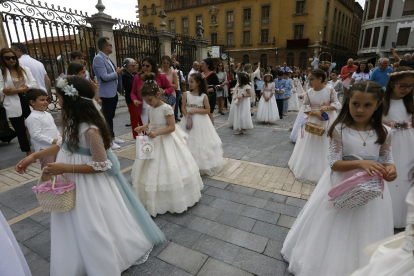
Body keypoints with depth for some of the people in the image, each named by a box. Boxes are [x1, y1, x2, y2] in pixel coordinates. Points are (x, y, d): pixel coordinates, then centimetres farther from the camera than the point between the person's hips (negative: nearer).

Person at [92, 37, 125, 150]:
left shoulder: (107, 58, 13)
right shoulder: (98, 59, -15)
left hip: (113, 92, 9)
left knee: (111, 116, 17)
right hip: (107, 93, -9)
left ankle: (112, 136, 29)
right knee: (107, 117, 0)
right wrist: (117, 73, -11)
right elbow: (105, 77, -22)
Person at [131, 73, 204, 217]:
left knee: (169, 170, 1)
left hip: (166, 141, -7)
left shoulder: (166, 108, -17)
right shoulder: (149, 108, 4)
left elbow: (172, 127, -18)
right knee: (152, 170, 13)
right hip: (153, 141, 7)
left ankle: (174, 199, 21)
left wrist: (157, 133, -29)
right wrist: (143, 127, -4)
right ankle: (155, 199, 32)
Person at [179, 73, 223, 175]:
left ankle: (203, 166, 19)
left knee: (201, 143, 4)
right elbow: (183, 107, -2)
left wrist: (195, 111, -17)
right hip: (189, 120, 2)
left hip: (200, 122, -2)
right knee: (189, 143, 7)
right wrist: (187, 118, -15)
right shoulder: (186, 94, 0)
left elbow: (207, 110, -8)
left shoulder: (204, 96, -6)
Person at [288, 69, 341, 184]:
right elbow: (305, 109, -5)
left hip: (328, 121, -1)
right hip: (313, 121, 2)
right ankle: (310, 169, 26)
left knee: (326, 146, 6)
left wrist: (327, 107, -26)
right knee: (311, 146, 9)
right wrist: (316, 114, -20)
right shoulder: (308, 92, -4)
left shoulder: (330, 90, -9)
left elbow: (336, 104, -7)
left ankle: (323, 171, 22)